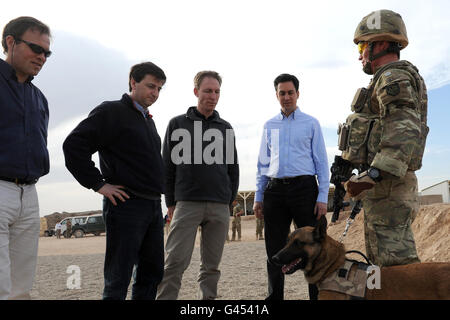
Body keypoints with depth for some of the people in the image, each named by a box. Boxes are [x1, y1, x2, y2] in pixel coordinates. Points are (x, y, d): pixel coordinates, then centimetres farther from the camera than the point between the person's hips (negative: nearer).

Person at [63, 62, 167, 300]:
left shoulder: (149, 120, 19)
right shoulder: (111, 112, -6)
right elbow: (73, 146, -15)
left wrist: (157, 193, 16)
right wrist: (98, 184, -16)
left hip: (153, 206, 8)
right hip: (126, 206, -8)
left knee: (151, 273, 12)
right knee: (118, 280, -3)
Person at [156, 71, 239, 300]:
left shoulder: (225, 128, 14)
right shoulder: (178, 124, 7)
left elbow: (233, 168, 18)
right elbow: (167, 166, 6)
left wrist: (230, 200, 11)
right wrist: (170, 203, 2)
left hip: (220, 207, 3)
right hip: (186, 204, -3)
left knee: (212, 265, 6)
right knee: (175, 262, -9)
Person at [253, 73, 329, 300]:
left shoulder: (311, 124, 7)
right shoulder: (269, 126, 15)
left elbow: (321, 162, 3)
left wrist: (322, 197, -6)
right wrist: (258, 197, 8)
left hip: (304, 187, -3)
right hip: (275, 190, 3)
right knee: (274, 249, 7)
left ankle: (318, 295, 7)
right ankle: (274, 296, 18)